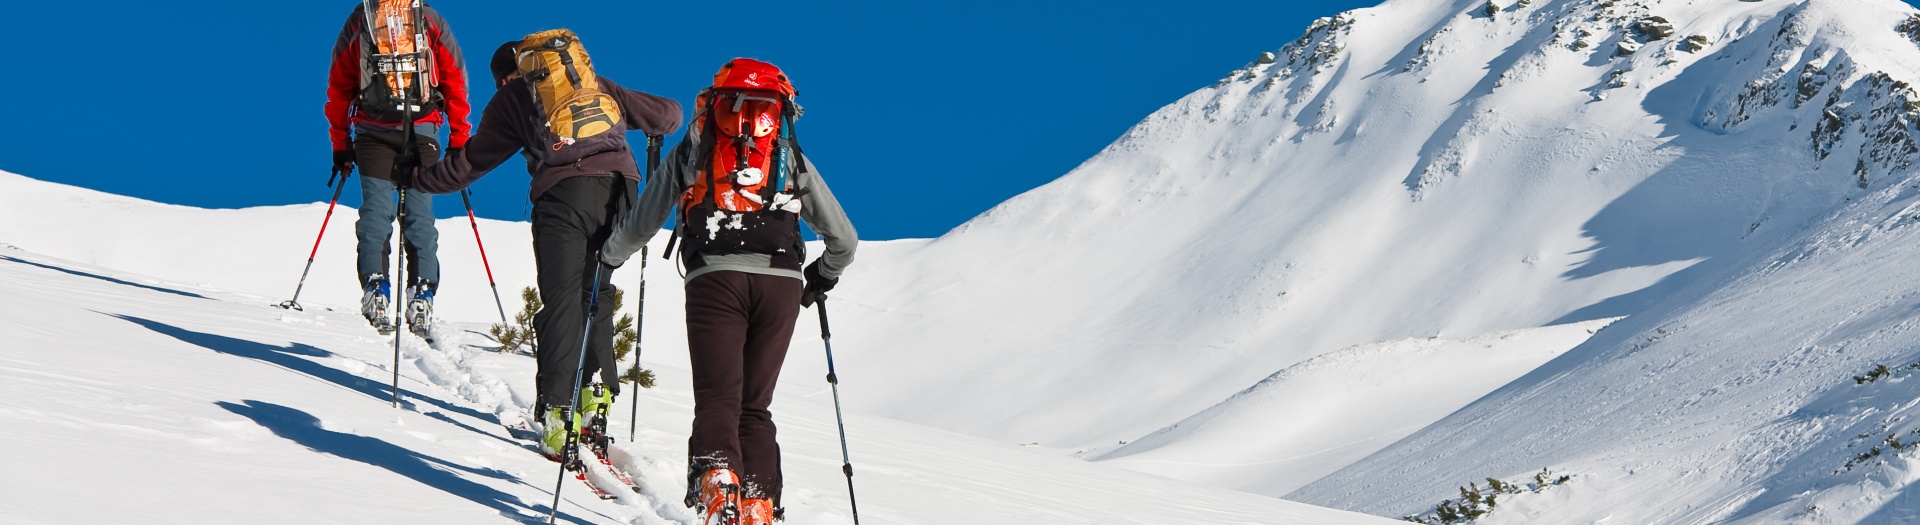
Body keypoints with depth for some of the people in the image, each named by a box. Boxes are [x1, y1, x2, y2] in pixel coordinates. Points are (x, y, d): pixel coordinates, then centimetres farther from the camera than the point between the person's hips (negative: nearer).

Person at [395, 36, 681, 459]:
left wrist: (416, 179, 37)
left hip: (564, 193, -3)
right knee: (596, 291, 17)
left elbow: (471, 162, 24)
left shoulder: (512, 96, 20)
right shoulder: (597, 84, 28)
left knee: (561, 298, -3)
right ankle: (598, 388, 7)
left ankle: (558, 412, -13)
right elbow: (666, 115, 27)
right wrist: (661, 121, 51)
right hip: (619, 189, 3)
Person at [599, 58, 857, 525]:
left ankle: (716, 481, -31)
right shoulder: (794, 162, 22)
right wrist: (821, 279, 42)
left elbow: (639, 226, 23)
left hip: (714, 280, -2)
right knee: (754, 406, 11)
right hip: (781, 285, 2)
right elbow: (844, 240, 24)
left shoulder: (689, 156, 19)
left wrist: (606, 258, 42)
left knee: (717, 399, -5)